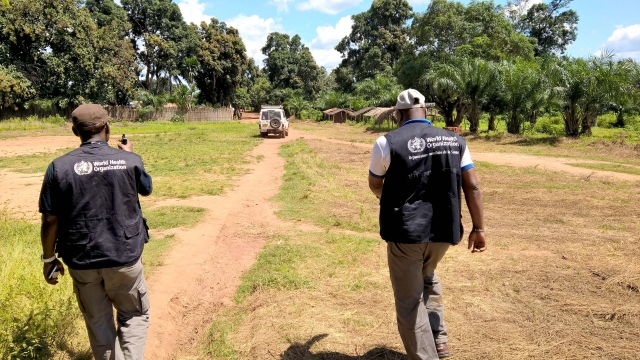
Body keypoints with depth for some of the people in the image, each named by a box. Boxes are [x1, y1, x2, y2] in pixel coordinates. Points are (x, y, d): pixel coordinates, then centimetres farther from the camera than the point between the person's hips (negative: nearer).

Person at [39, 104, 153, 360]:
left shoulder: (59, 167, -8)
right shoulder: (130, 161, -9)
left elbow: (50, 220, -5)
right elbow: (146, 188, 13)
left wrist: (49, 258, 10)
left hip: (81, 260, 1)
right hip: (124, 256, -1)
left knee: (98, 322, 20)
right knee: (134, 315, 18)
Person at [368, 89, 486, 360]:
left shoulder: (388, 142, -8)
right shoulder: (455, 140, 3)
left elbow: (375, 184, 7)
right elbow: (472, 187, 1)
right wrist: (478, 228, 8)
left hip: (405, 231, -5)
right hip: (443, 229, 5)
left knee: (410, 301, 9)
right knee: (427, 277, 32)